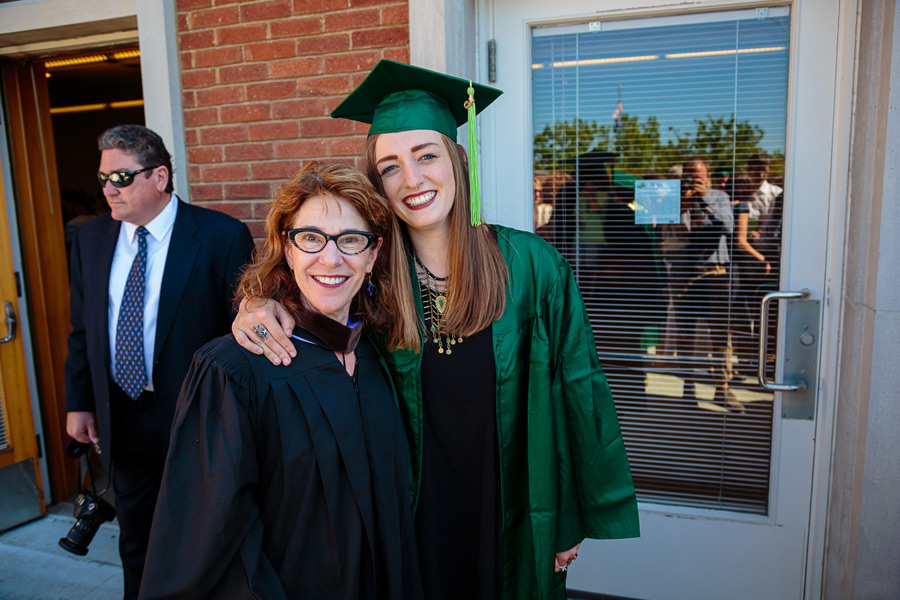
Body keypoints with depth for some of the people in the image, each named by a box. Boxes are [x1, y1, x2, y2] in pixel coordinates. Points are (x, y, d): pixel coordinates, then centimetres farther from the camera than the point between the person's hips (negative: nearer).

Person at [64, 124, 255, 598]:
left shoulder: (223, 237, -14)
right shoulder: (89, 240, 4)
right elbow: (81, 329, 11)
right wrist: (78, 402, 9)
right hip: (122, 420, 5)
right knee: (135, 541, 22)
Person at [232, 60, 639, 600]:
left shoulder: (530, 264, -15)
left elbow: (575, 390, -8)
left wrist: (577, 515, -1)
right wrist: (259, 302, -19)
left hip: (515, 514, -1)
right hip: (418, 516, 1)